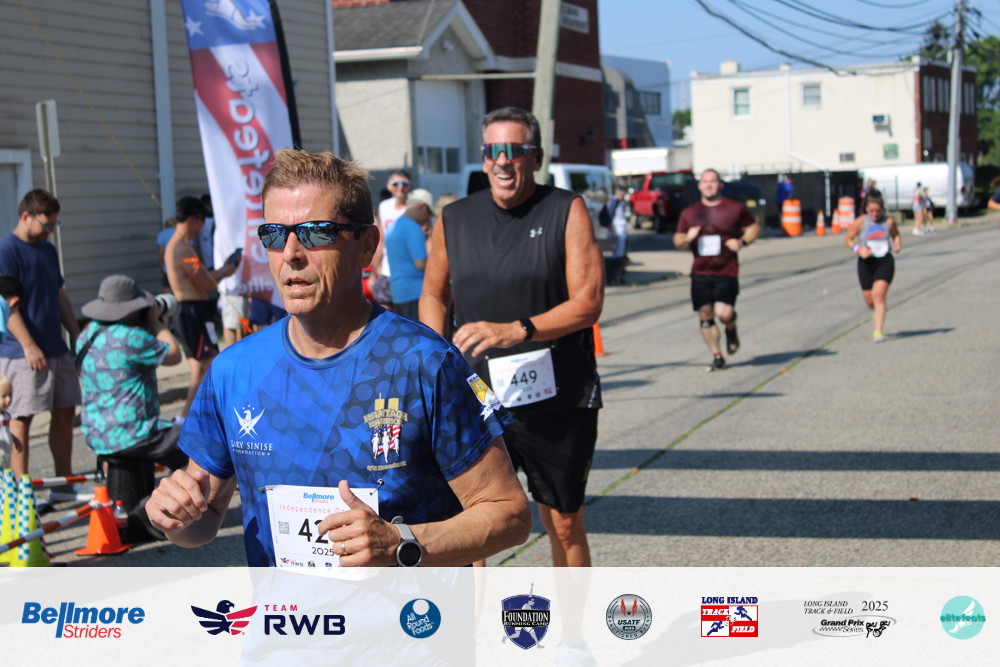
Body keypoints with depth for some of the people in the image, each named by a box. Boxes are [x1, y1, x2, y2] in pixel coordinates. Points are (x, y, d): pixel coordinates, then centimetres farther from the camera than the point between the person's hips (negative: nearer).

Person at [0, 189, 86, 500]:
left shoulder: (47, 250, 14)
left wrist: (78, 337, 15)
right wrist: (28, 345, -21)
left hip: (56, 349, 8)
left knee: (65, 412, 11)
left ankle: (64, 483, 20)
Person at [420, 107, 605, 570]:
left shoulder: (566, 211, -4)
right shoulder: (454, 220, 6)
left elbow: (588, 303, -12)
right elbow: (433, 294, 19)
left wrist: (515, 330, -25)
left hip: (558, 399, -2)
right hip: (476, 397, 2)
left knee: (564, 522, 11)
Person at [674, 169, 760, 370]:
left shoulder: (735, 208, 4)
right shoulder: (689, 213, 9)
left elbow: (754, 227, 14)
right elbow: (677, 241, 14)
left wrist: (742, 242, -5)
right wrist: (687, 239, -10)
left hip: (727, 272, -2)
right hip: (700, 272, 3)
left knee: (723, 313, -16)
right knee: (705, 316, -1)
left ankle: (731, 330, 20)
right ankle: (716, 355, 14)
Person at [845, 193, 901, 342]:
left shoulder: (889, 222, 1)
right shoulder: (860, 222, -4)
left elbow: (896, 235, 20)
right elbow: (848, 239, 2)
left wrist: (897, 245, -2)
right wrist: (858, 249, -15)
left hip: (885, 262, -1)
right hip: (866, 263, 1)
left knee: (879, 295, -17)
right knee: (869, 299, 7)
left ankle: (878, 331, -16)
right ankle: (878, 311, 46)